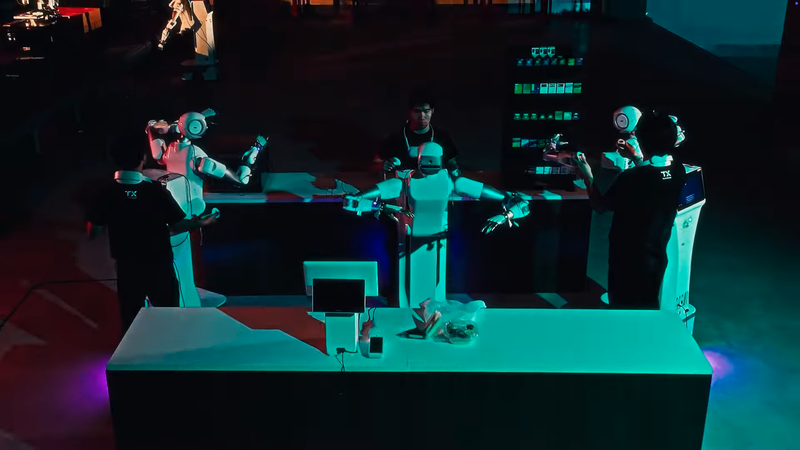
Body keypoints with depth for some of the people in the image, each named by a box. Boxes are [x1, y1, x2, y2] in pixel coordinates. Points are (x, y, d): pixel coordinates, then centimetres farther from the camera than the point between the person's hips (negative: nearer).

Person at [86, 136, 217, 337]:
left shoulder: (106, 193, -11)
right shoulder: (156, 190, -17)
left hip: (127, 267, 2)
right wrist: (202, 222, 7)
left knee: (130, 318, 16)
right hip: (159, 266, -2)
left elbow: (93, 232, -6)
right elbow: (177, 226, -10)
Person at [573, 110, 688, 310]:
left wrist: (587, 176, 2)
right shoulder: (679, 172, -9)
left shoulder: (630, 178, -27)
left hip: (627, 260, -5)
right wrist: (635, 159, 21)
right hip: (655, 257, 6)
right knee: (647, 308, 23)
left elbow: (600, 206, -10)